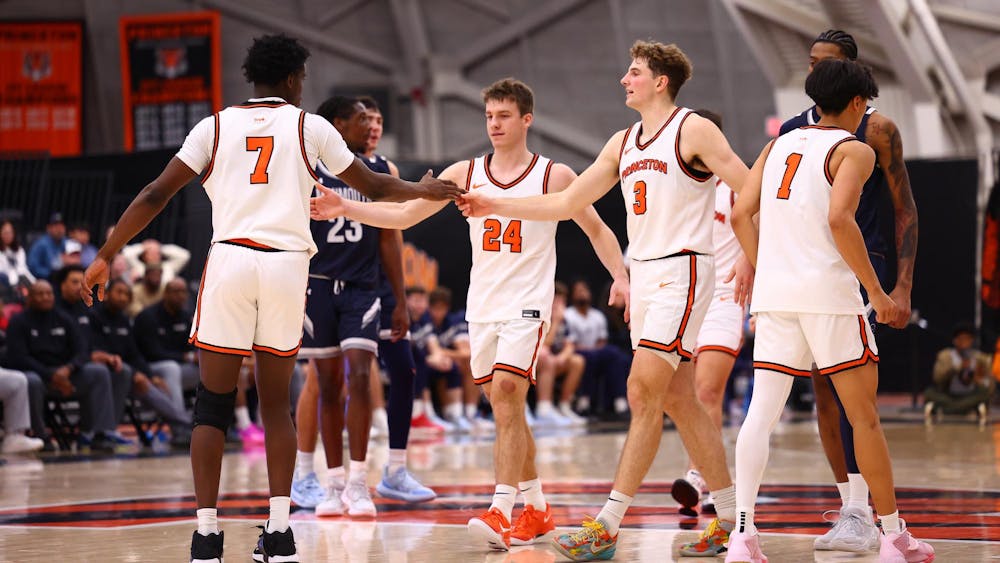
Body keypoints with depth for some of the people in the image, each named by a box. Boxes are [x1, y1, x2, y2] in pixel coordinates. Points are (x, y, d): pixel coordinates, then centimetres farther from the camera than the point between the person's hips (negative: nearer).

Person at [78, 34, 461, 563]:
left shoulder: (215, 126, 10)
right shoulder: (310, 126, 10)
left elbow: (156, 194, 4)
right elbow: (373, 186, 18)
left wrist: (104, 255, 8)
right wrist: (424, 190, 37)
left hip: (229, 259, 0)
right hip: (287, 265, 0)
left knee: (212, 406, 5)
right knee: (276, 405, 12)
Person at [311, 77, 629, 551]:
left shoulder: (553, 175, -2)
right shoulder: (466, 173, 6)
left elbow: (596, 230, 7)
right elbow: (404, 215, 5)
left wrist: (621, 277, -8)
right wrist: (346, 208, -8)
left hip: (527, 306, -5)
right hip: (482, 307, 5)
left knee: (505, 395, -19)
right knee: (505, 408, 9)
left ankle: (501, 513, -23)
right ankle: (536, 509, 22)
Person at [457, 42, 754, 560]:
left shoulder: (693, 130, -6)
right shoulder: (623, 143, 16)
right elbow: (567, 203, 18)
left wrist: (750, 260, -14)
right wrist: (495, 206, 12)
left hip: (682, 274, -8)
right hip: (643, 275, 8)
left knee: (643, 392, -13)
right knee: (677, 400, 8)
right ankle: (730, 517, 14)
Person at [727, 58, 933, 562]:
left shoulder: (779, 145, 17)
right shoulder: (854, 150, -2)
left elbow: (741, 213, 10)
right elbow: (839, 219, -17)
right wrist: (877, 292, -11)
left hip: (774, 294, 5)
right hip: (829, 293, -5)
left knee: (762, 411, 1)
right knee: (863, 415, 4)